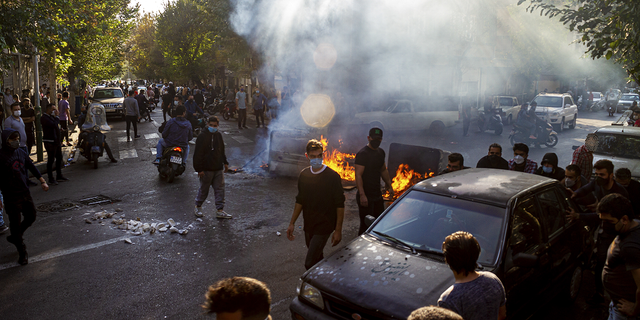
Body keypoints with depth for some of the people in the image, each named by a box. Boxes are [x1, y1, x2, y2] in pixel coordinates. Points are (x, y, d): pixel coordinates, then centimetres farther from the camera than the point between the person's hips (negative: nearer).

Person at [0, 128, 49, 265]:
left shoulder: (21, 152, 6)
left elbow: (32, 167, 18)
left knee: (31, 217, 16)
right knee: (16, 223, 3)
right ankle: (22, 252, 16)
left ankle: (15, 237, 40)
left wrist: (42, 181, 14)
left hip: (25, 192, 7)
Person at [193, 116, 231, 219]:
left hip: (218, 168, 5)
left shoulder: (218, 135, 8)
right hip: (206, 169, -5)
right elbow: (197, 154, -11)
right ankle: (198, 206, 30)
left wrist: (225, 163, 21)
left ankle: (220, 211, 8)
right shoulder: (202, 137, -10)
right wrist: (199, 169, -15)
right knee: (204, 189, 8)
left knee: (220, 189, 3)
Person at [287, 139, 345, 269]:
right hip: (308, 225, 6)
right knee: (317, 258, 19)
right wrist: (292, 223, 10)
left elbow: (340, 205, -11)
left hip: (324, 226, -6)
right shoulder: (304, 175, 3)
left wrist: (338, 230, -13)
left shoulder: (332, 176, -14)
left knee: (310, 263, -11)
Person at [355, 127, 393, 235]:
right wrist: (362, 195, -28)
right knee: (366, 225, -3)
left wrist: (389, 185, 22)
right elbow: (358, 175, -22)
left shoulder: (381, 152, 11)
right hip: (365, 196, -8)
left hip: (377, 194, 8)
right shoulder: (362, 154, -15)